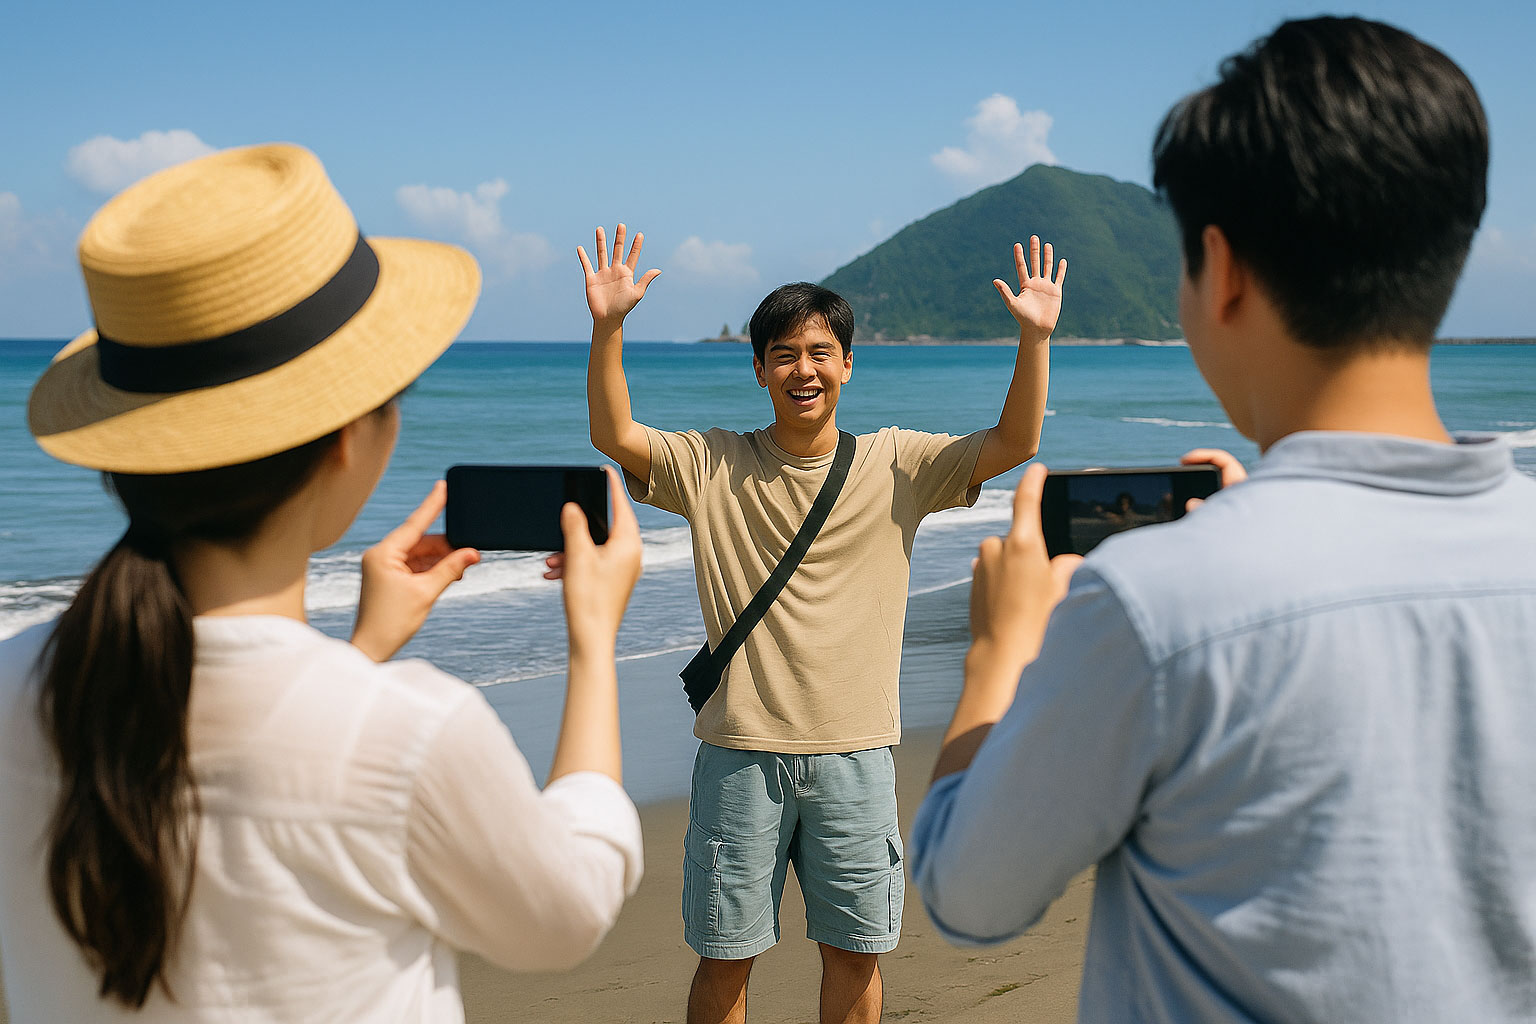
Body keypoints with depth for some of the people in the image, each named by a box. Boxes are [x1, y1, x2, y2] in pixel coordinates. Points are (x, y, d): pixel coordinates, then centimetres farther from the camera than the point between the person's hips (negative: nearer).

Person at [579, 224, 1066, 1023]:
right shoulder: (714, 466, 1)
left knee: (854, 949, 11)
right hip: (741, 749, -1)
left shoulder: (894, 465, 2)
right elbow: (613, 435, -9)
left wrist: (1034, 339, -19)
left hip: (854, 754, 1)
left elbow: (1012, 445, -6)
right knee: (725, 953, 9)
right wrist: (607, 327, -21)